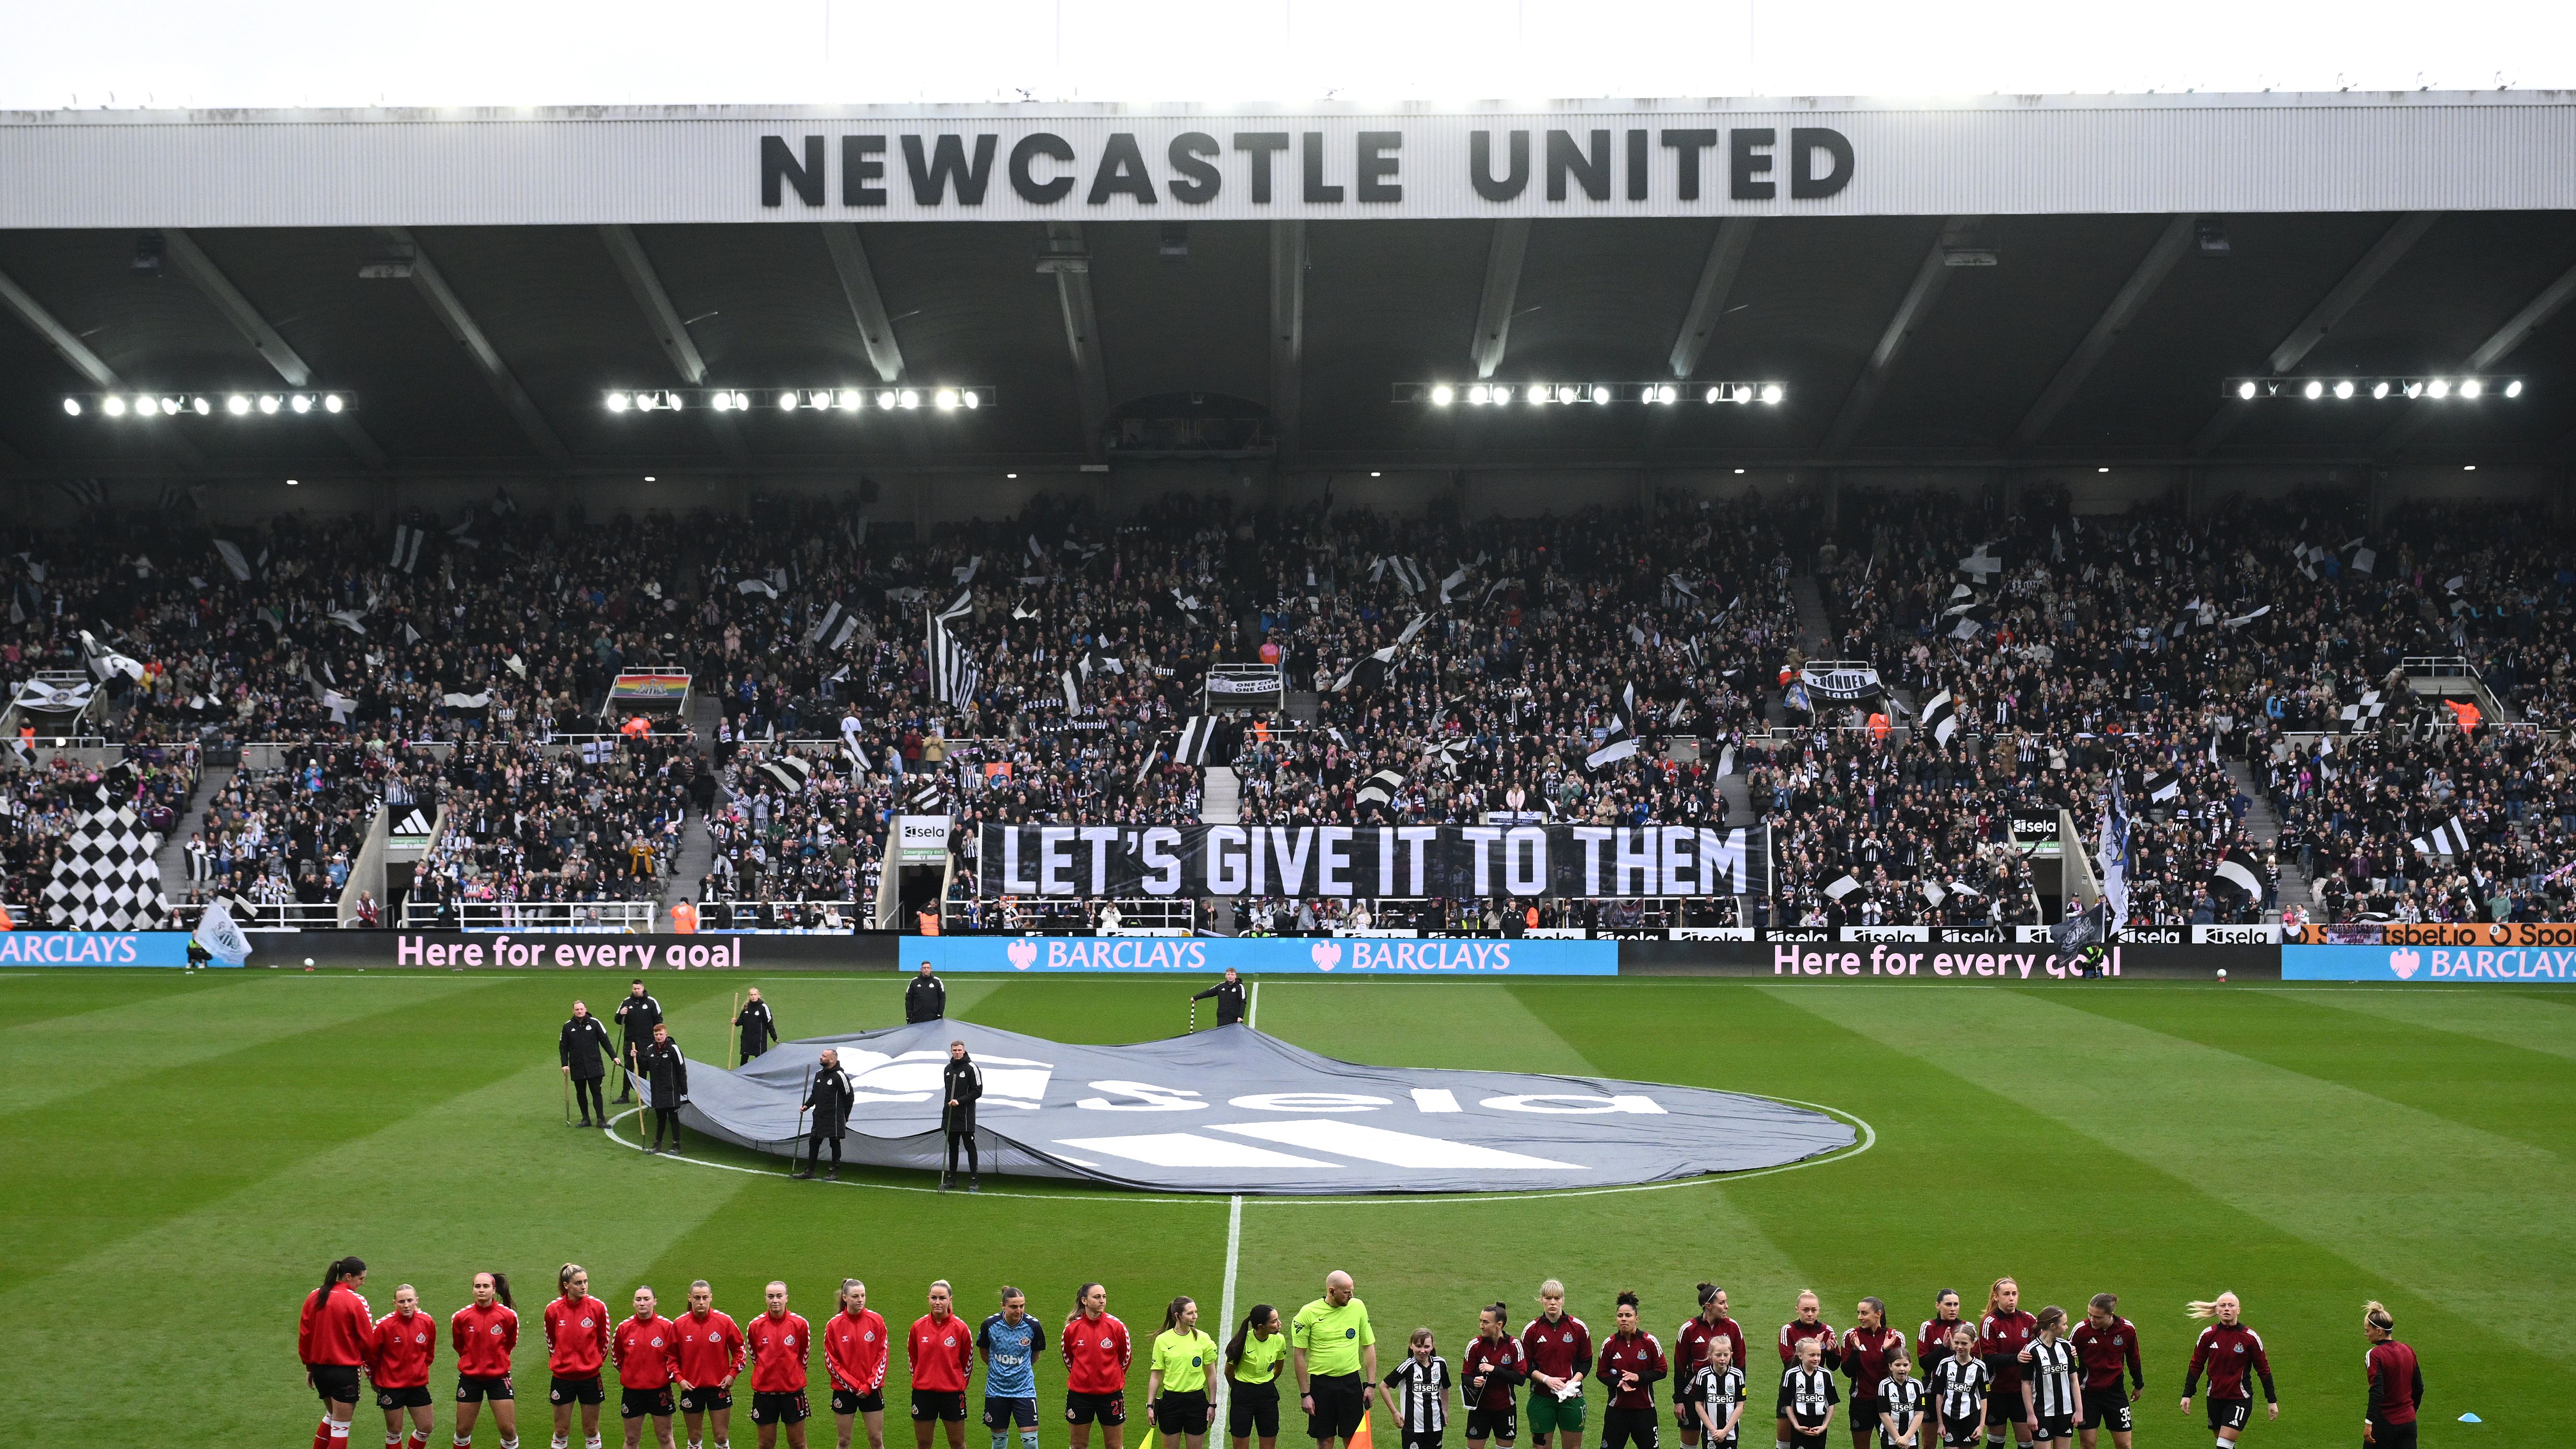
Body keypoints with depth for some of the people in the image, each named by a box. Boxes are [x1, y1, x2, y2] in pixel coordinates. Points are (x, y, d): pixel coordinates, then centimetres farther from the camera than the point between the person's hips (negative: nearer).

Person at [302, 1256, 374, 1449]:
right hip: (345, 1370, -6)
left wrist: (309, 1367, 16)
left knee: (332, 1415, 26)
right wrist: (370, 1367, 6)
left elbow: (304, 1335, 7)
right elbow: (367, 1339, -11)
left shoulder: (314, 1297, 3)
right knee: (341, 1425, 2)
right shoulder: (355, 1301, -14)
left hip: (319, 1368, 6)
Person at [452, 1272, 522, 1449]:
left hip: (499, 1378, -1)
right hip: (470, 1378, 1)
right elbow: (458, 1345, 10)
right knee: (463, 1430, 8)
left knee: (508, 1430, -2)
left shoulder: (508, 1315, -10)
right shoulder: (461, 1317, -8)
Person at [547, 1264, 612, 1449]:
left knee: (591, 1429, 8)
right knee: (561, 1430, 8)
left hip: (590, 1377, 0)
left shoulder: (598, 1307, -9)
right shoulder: (553, 1309, -8)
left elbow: (604, 1340, 4)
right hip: (562, 1377, 0)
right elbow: (551, 1341, 9)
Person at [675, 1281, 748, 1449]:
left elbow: (738, 1349, 5)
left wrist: (732, 1373, -4)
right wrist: (679, 1378, -5)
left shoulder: (725, 1321, -6)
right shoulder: (680, 1324, -4)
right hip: (691, 1388, 1)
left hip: (719, 1387, -1)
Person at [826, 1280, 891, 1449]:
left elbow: (883, 1355, -1)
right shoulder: (834, 1325, -6)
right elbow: (831, 1362, -4)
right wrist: (854, 1386, -9)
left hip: (872, 1389, 1)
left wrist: (869, 1386, -7)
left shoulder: (876, 1320, -3)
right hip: (844, 1389, -1)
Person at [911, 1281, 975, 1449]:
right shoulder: (918, 1326, -1)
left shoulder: (960, 1327, -7)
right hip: (923, 1393, 2)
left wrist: (960, 1383, 9)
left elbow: (968, 1359, 6)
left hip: (953, 1392, -2)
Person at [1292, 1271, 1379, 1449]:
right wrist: (1305, 1394, -5)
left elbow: (1368, 1347, 9)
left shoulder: (1358, 1307, 1)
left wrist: (1370, 1384, 3)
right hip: (1321, 1383, -2)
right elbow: (1299, 1354, -3)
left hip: (1351, 1381, 2)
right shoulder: (1308, 1313, -8)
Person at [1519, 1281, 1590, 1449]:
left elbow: (1586, 1361, 7)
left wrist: (1574, 1381, -11)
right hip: (1541, 1396, 0)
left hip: (1572, 1396, 0)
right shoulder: (1531, 1329, 0)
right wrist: (1546, 1379, -14)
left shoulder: (1578, 1327, 0)